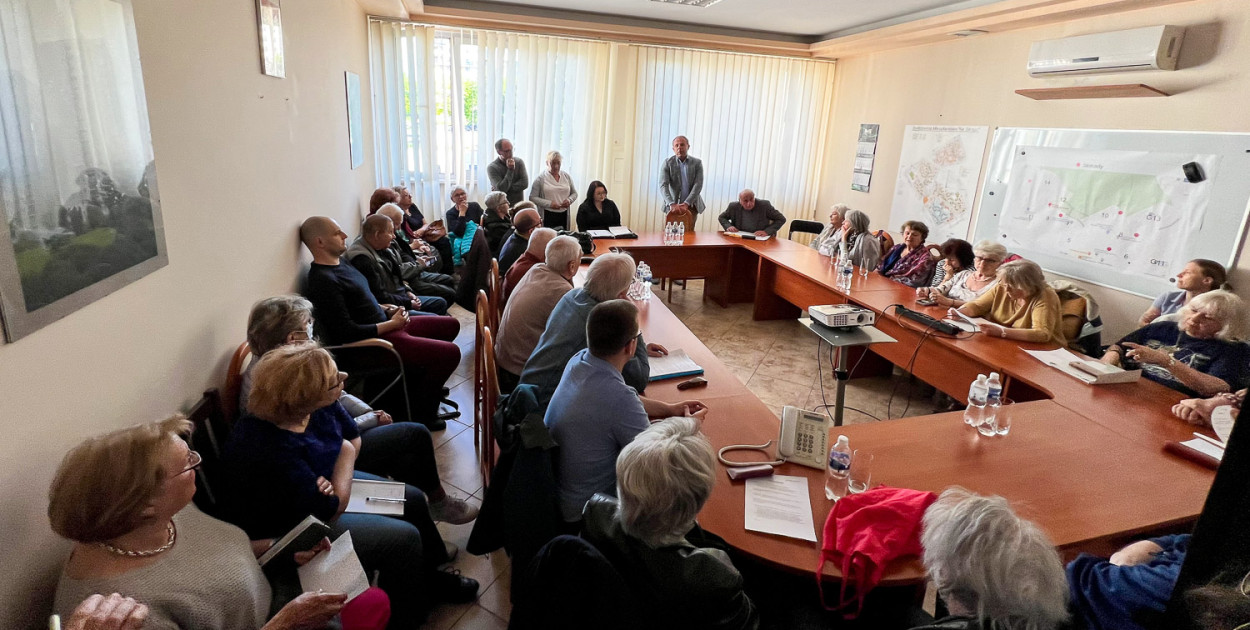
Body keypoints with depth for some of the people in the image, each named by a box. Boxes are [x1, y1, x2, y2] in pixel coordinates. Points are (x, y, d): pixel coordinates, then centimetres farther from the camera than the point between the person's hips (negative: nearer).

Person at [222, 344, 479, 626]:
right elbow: (331, 509, -26)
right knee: (405, 538, -13)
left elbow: (353, 437, 2)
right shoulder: (272, 451, -40)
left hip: (322, 484, 8)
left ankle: (431, 574, 37)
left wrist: (330, 481, -16)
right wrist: (346, 454, -14)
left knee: (413, 499, 9)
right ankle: (409, 617, 17)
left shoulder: (317, 405, -17)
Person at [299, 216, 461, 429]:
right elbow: (348, 333, -25)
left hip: (385, 325, 11)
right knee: (450, 353, -21)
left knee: (451, 325, 16)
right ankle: (422, 415, 0)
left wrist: (385, 308, 6)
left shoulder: (340, 263, 10)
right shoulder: (323, 281, -22)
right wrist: (391, 324, -17)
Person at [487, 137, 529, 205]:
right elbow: (501, 189, -14)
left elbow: (524, 183, -7)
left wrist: (505, 188, -11)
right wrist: (510, 170, -12)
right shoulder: (492, 167, -5)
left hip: (518, 205, 2)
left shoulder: (519, 162, 3)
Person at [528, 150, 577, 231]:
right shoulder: (541, 178, 0)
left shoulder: (566, 176, 11)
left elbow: (574, 193, 19)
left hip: (564, 215, 3)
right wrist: (549, 204, -16)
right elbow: (532, 197, -5)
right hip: (547, 215, -3)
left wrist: (569, 200, -4)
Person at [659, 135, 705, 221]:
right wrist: (672, 204, -28)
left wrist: (686, 203, -21)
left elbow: (698, 185, -8)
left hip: (691, 205, 1)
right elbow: (663, 185, -12)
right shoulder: (667, 163, -1)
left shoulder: (697, 163, 1)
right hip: (672, 206, 0)